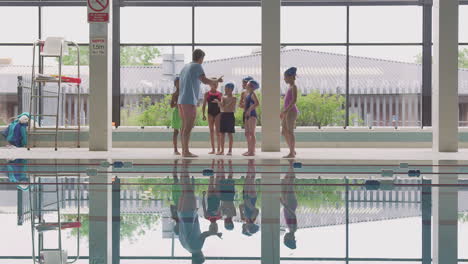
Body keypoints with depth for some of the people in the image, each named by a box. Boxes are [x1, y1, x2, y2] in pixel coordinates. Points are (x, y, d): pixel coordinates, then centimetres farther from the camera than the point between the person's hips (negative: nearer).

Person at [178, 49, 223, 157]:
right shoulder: (197, 66, -6)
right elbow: (205, 80, -19)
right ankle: (186, 151, -11)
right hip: (190, 101, -9)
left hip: (181, 101, 9)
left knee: (184, 127, 10)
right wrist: (217, 81, -3)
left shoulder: (185, 67, 19)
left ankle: (184, 151, 11)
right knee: (188, 127, -9)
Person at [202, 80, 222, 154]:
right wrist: (203, 114, -3)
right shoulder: (207, 94, 5)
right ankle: (213, 149, 6)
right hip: (210, 113, 1)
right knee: (211, 131, 3)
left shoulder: (220, 94, 5)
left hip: (218, 112, -1)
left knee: (217, 131, -7)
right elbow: (204, 105, 5)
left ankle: (218, 149, -5)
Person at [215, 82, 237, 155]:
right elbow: (221, 106, -2)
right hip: (223, 115, 5)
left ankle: (230, 150, 2)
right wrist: (218, 102, -19)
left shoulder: (233, 98, -2)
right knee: (222, 133, 4)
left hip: (230, 115, -5)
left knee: (230, 133, -3)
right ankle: (222, 150, 8)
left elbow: (233, 109, -9)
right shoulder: (223, 97, 12)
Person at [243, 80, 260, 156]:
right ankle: (249, 150, 17)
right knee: (247, 133, 12)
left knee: (251, 133, -8)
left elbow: (257, 103, -25)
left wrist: (249, 110, -23)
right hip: (247, 115, 10)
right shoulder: (247, 94, 15)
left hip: (252, 115, -10)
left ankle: (252, 151, -7)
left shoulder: (252, 94, -10)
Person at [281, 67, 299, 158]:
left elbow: (294, 100, -19)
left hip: (291, 111, -9)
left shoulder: (294, 87, -9)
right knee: (284, 132, 10)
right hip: (287, 111, 9)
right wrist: (283, 111, 20)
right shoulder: (290, 87, 18)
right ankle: (292, 151, 16)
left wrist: (286, 110, -23)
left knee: (290, 132, -7)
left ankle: (292, 153, -3)